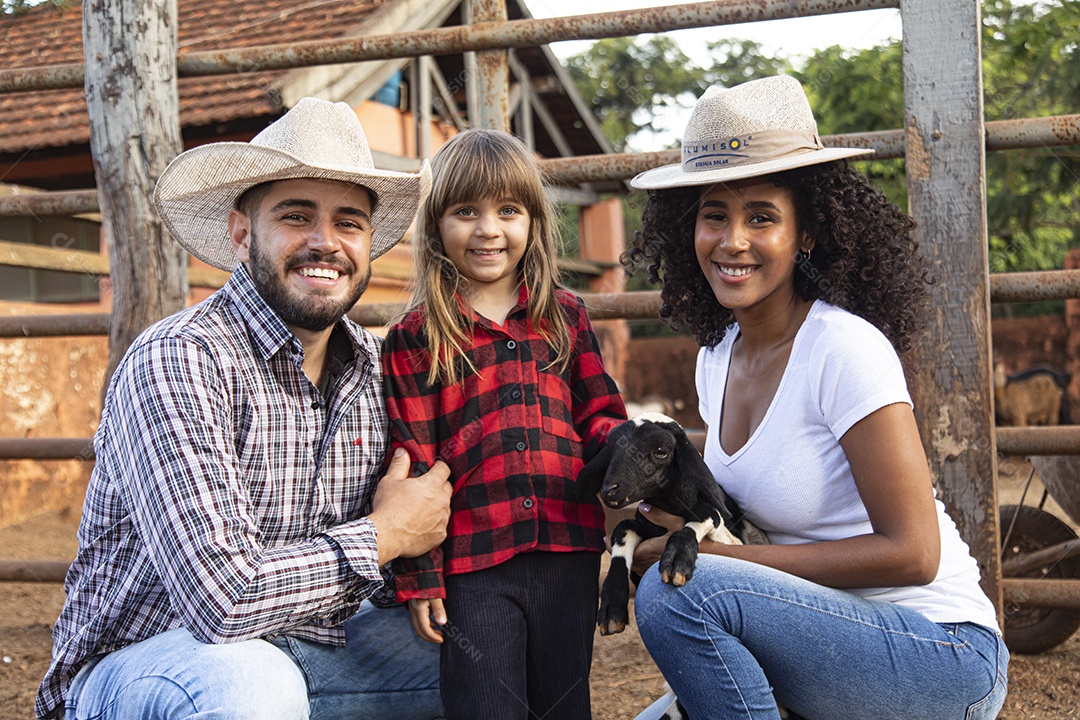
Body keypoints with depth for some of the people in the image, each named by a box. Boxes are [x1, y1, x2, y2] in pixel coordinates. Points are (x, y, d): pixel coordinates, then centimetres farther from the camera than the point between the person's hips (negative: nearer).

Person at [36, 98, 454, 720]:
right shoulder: (177, 361, -21)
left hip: (305, 650, 6)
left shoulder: (376, 366, 1)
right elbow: (223, 597, -31)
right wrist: (384, 535, -16)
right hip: (137, 664, -6)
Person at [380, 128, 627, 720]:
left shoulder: (566, 317, 9)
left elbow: (599, 414, 13)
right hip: (474, 567, -3)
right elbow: (414, 468, -1)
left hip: (569, 552, 3)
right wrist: (420, 578, -4)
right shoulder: (414, 340, 0)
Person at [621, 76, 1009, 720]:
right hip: (829, 642, 7)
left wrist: (705, 554, -18)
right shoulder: (717, 357, 5)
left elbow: (911, 553, -19)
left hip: (942, 656, -7)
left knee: (678, 592, -24)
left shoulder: (846, 347, -18)